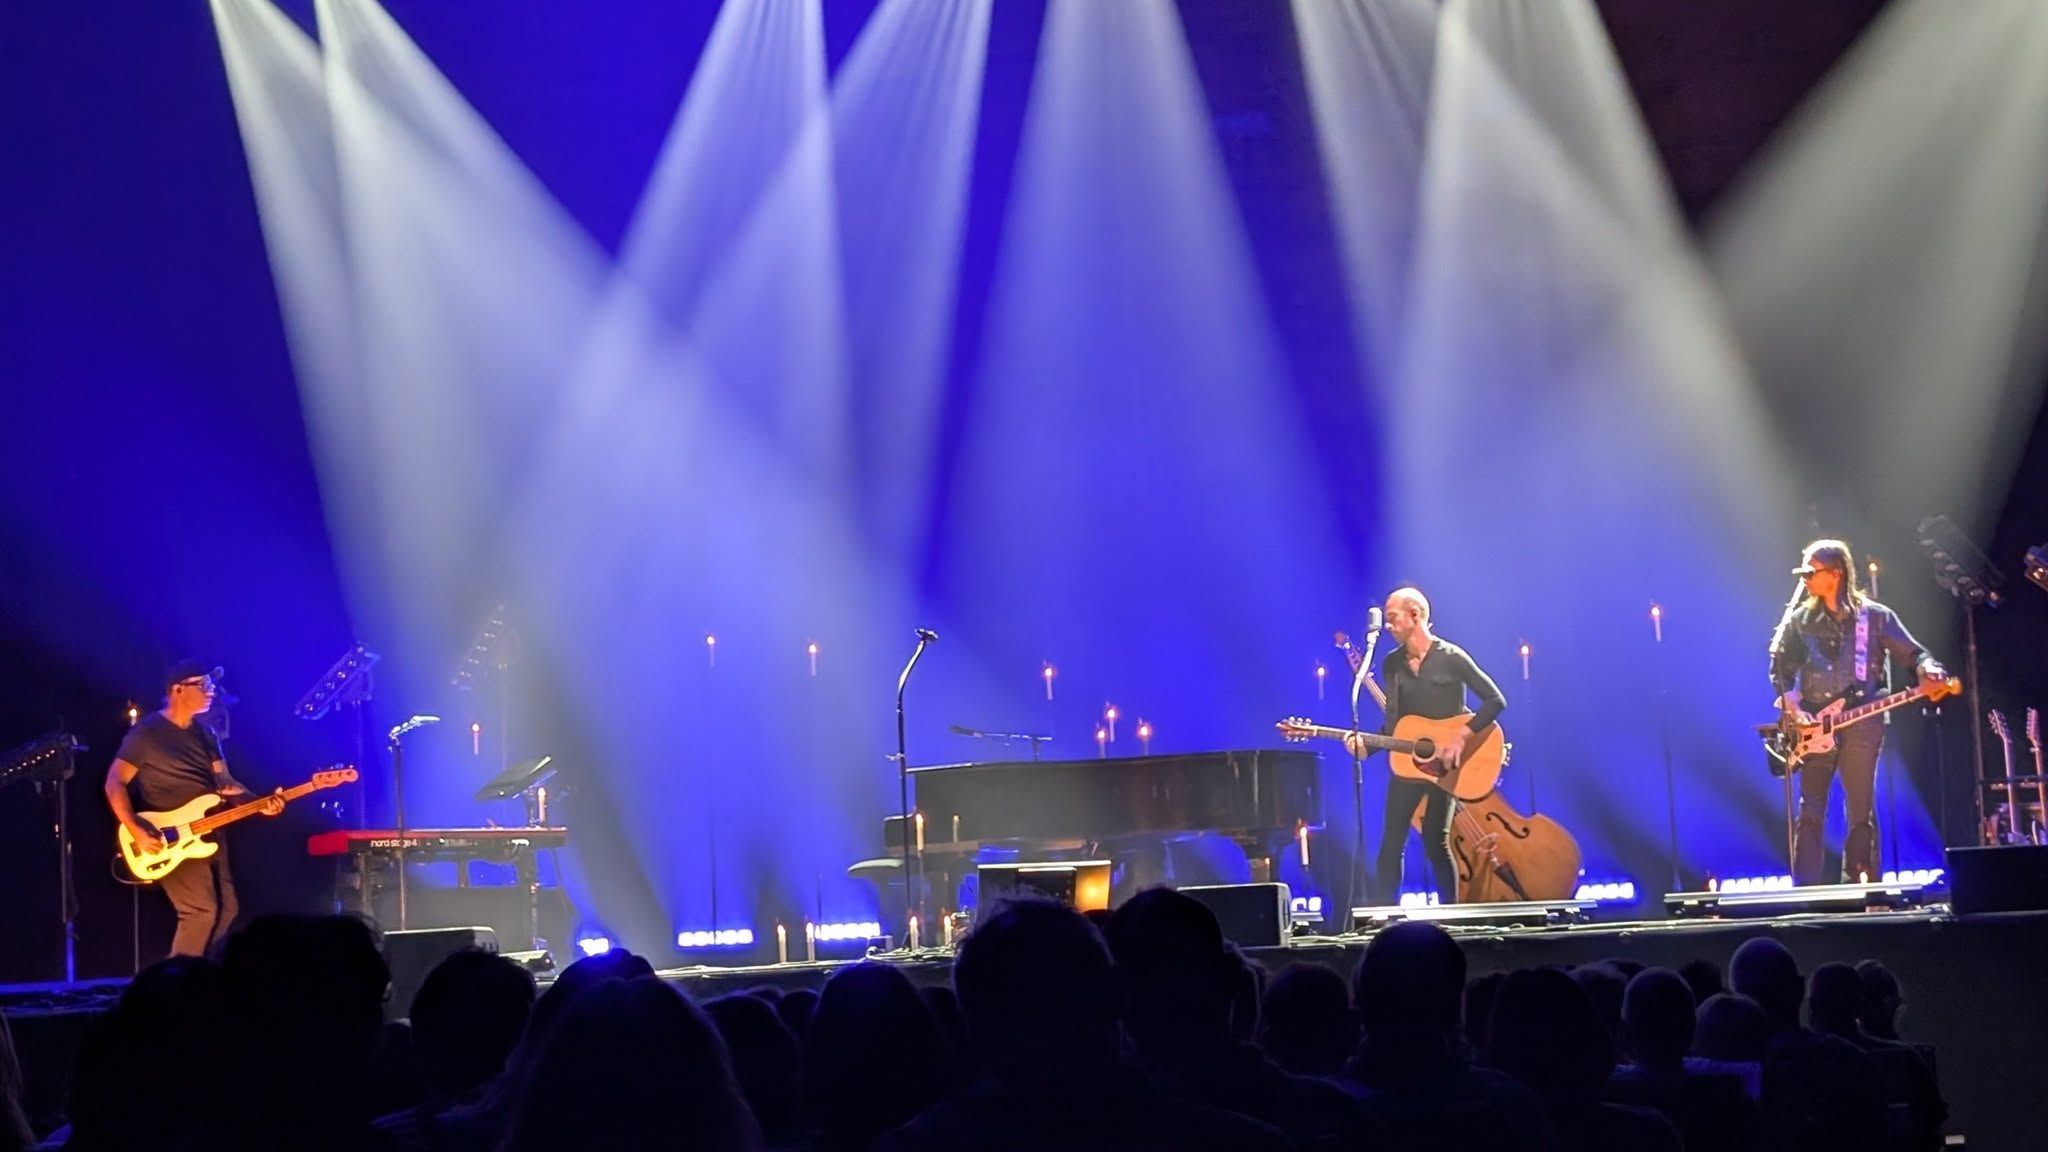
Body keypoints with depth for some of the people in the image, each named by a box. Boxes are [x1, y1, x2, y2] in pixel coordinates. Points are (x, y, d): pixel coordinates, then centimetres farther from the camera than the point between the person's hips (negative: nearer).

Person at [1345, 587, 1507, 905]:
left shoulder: (1451, 658, -10)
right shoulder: (1391, 664, 6)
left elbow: (1495, 700, -12)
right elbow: (1394, 721, 11)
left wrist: (1461, 736, -21)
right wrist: (1367, 745, -7)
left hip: (1445, 767, -5)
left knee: (1436, 843, -4)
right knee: (1390, 844, 0)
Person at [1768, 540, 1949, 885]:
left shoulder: (1875, 617, 4)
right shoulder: (1800, 619, 9)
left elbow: (1912, 653, 5)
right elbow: (1780, 665, 9)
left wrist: (1929, 671, -16)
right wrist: (1790, 704, -4)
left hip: (1861, 725, -1)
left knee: (1861, 812, 2)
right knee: (1809, 813, -3)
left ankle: (1859, 888, 8)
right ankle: (1804, 891, -1)